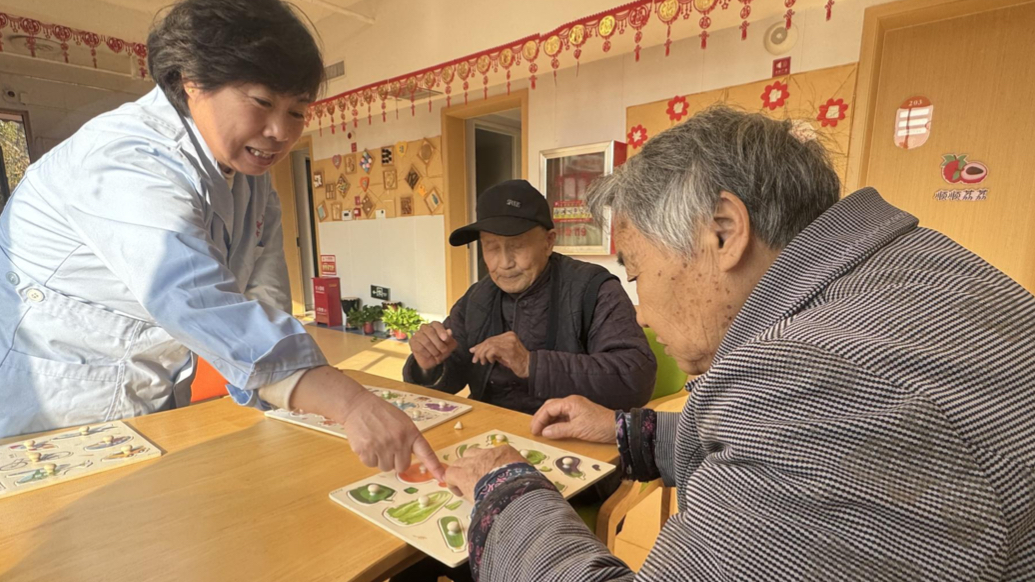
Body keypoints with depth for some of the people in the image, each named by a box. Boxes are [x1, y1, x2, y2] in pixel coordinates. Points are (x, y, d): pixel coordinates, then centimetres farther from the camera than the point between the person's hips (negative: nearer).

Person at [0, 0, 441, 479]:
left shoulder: (252, 177, -2)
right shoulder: (127, 161, -28)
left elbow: (263, 300, -7)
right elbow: (200, 304, -44)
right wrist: (351, 404, -51)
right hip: (51, 409, -6)